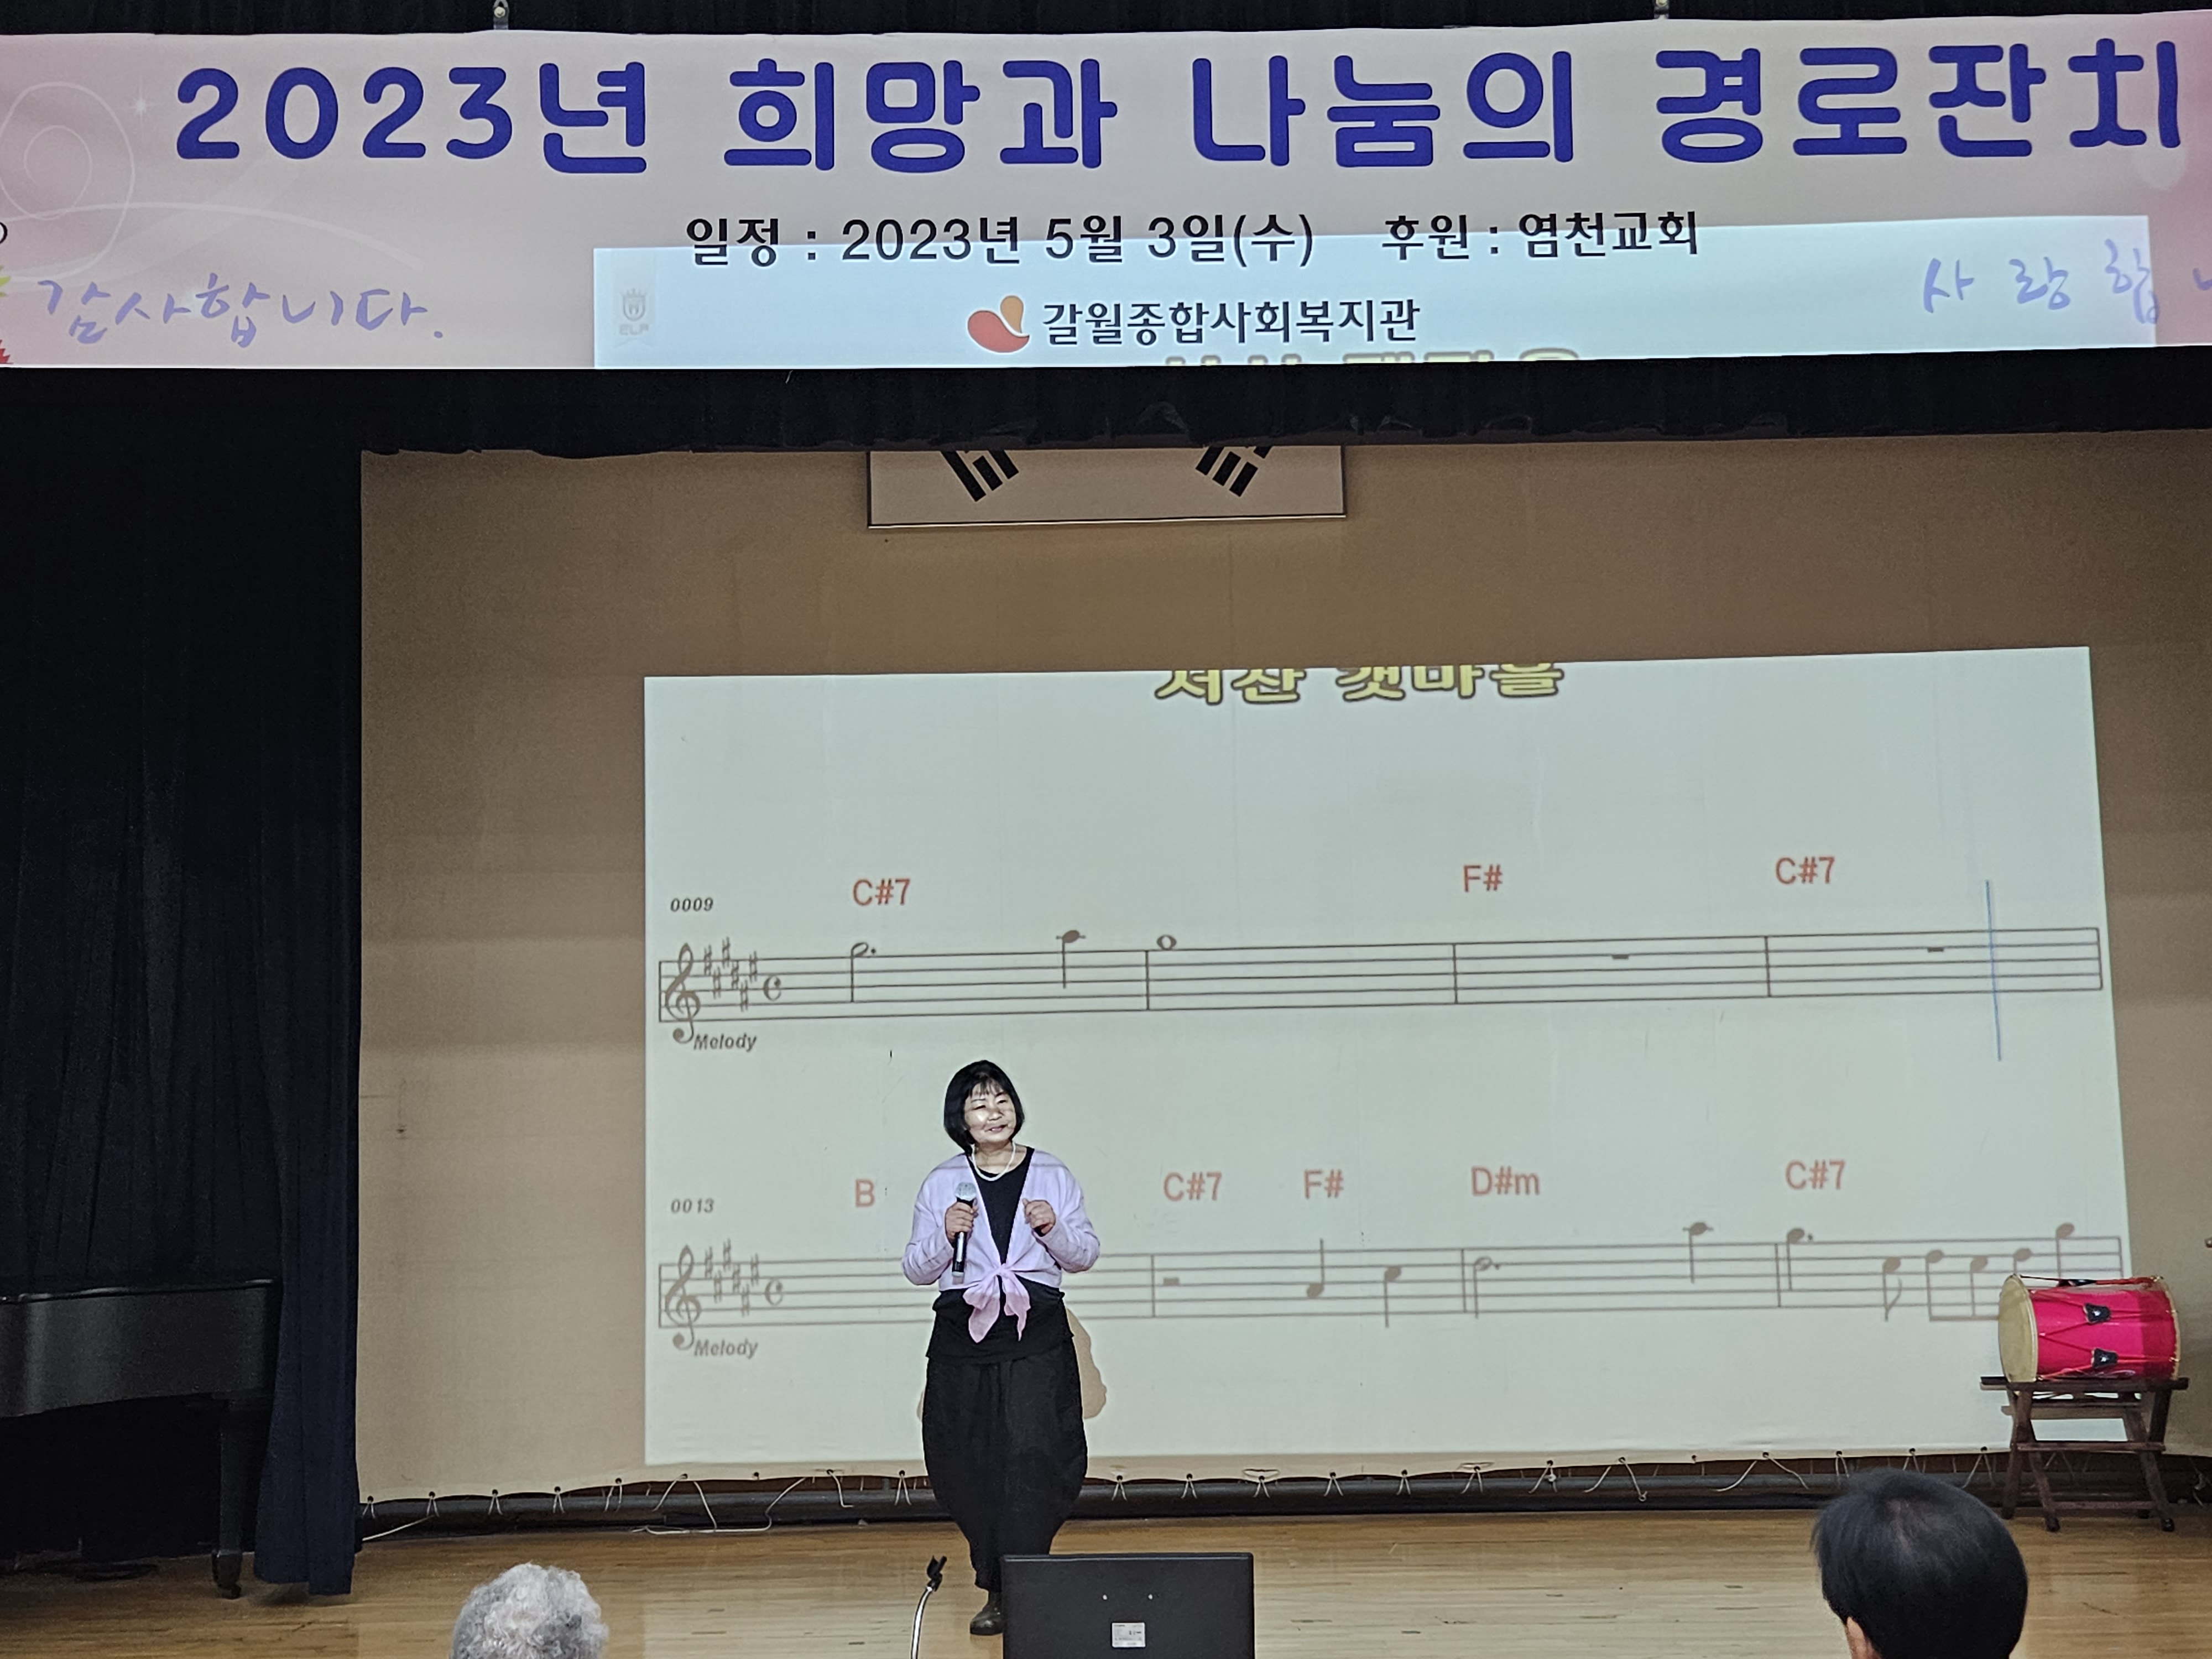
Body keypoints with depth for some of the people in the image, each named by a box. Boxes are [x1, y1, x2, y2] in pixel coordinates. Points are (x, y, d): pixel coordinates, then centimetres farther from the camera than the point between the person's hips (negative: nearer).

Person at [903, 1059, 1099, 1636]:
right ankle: (997, 1588, 14)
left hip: (1037, 1334, -1)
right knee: (970, 1465, 2)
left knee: (1031, 1454, -12)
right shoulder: (941, 1183, 8)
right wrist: (946, 1235, -10)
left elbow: (1084, 1255, 11)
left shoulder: (1052, 1175, 7)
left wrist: (1055, 1228, -9)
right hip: (964, 1333, 1)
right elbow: (918, 1269, 9)